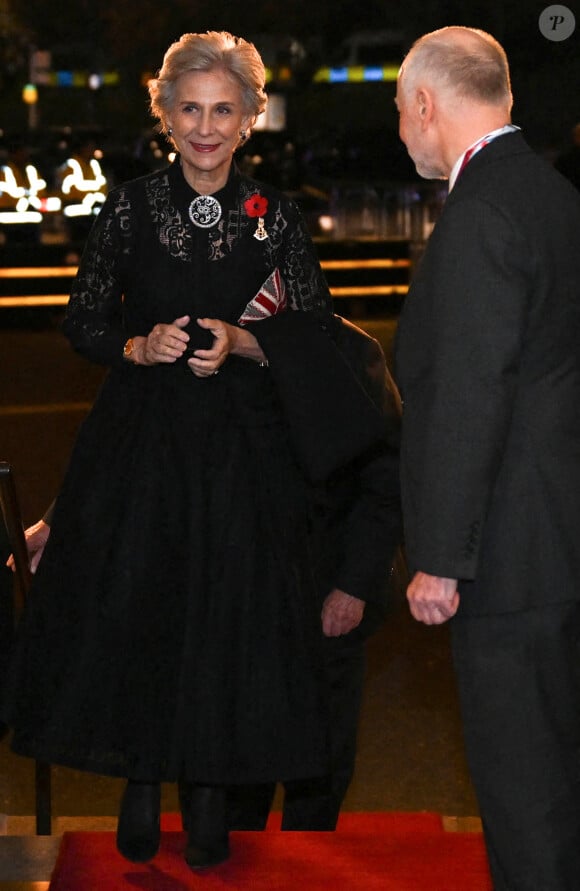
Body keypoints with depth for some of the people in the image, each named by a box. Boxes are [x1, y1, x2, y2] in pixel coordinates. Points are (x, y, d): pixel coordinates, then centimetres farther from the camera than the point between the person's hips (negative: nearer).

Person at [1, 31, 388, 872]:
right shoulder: (128, 209, 1)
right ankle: (141, 785, 20)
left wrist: (241, 344, -15)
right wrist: (138, 347, -12)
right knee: (129, 604, 1)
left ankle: (209, 788, 18)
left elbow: (314, 337, 2)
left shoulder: (277, 217, 1)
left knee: (229, 613, 2)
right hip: (139, 440, 0)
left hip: (243, 446, 0)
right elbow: (83, 321, 6)